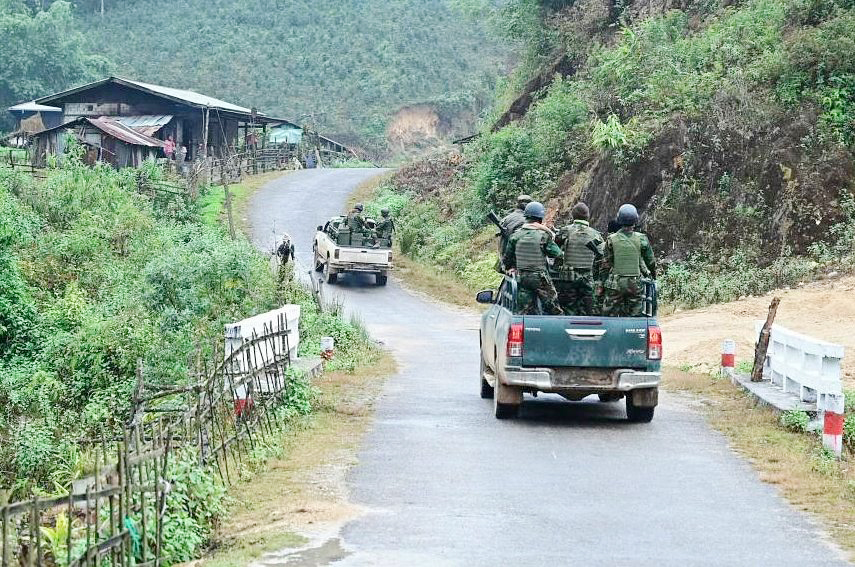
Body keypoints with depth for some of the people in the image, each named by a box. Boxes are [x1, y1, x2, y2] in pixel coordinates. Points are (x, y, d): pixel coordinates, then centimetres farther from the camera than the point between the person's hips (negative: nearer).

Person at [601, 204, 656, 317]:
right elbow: (651, 261, 5)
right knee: (634, 317, 5)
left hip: (615, 283, 0)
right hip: (635, 284, 0)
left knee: (610, 316, 4)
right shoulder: (641, 239, -3)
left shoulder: (611, 239, -3)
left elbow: (607, 263, 0)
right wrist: (653, 275, 24)